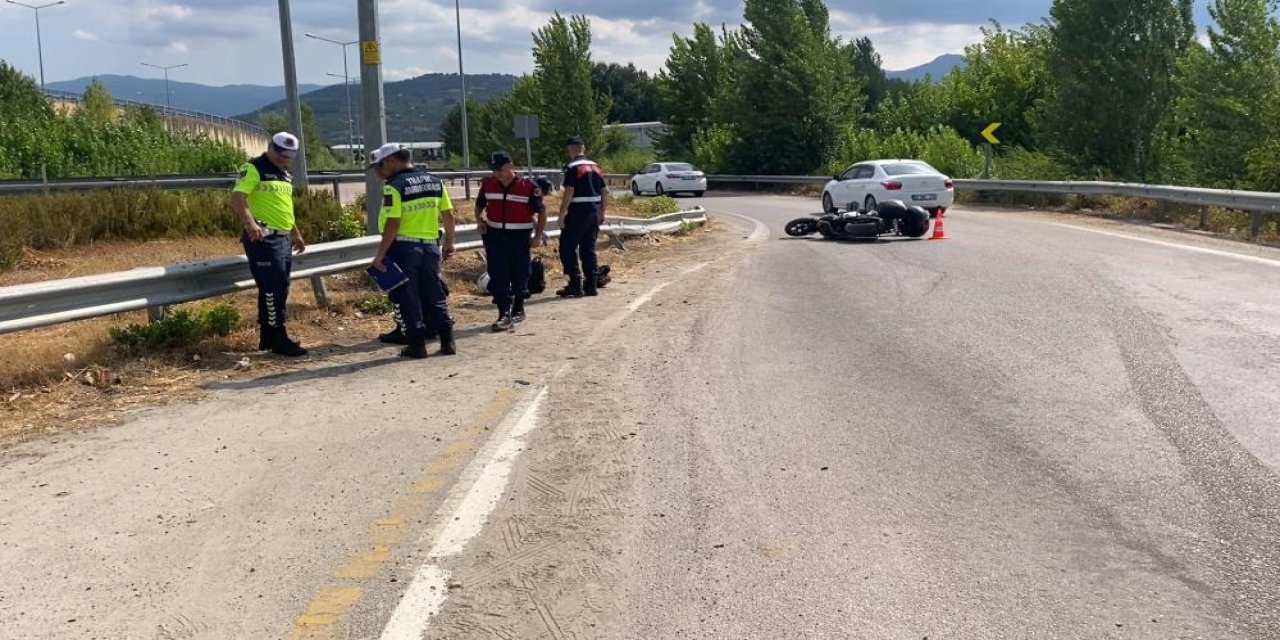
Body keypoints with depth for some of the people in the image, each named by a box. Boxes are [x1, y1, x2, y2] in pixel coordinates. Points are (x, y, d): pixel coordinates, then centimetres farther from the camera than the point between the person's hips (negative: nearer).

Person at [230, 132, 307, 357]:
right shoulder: (253, 168, -8)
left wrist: (296, 234, 31)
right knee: (272, 290, -7)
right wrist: (250, 223, -34)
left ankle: (268, 337, 20)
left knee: (280, 290, 11)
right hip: (263, 238, -9)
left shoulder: (285, 174, 20)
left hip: (283, 239, 9)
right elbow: (237, 198, -19)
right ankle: (278, 340, -3)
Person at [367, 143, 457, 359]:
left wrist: (380, 254, -15)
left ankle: (417, 343, 7)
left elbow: (393, 224, -18)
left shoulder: (394, 186, -12)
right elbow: (448, 215, 9)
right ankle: (447, 340, 13)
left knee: (408, 298, 4)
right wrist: (449, 243, 20)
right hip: (430, 245, 6)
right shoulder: (434, 181, 7)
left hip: (403, 246, -6)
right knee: (434, 296, 13)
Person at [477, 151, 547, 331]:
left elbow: (541, 211, 0)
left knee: (520, 276, 10)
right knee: (498, 277, -6)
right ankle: (505, 314, -5)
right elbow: (479, 205, 19)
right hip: (495, 236, 2)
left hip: (520, 237, -2)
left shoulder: (529, 187, -10)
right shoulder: (487, 185, 1)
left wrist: (538, 236, -4)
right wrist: (479, 220, 0)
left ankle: (518, 310, 28)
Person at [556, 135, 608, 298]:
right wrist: (602, 213, 19)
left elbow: (569, 193, -17)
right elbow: (605, 191, 13)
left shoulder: (572, 168, -10)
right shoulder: (595, 167, 13)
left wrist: (562, 214, -13)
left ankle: (575, 285, -5)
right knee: (589, 249, 13)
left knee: (567, 248, 0)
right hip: (594, 212, 7)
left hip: (578, 212, -7)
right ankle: (590, 286, 13)